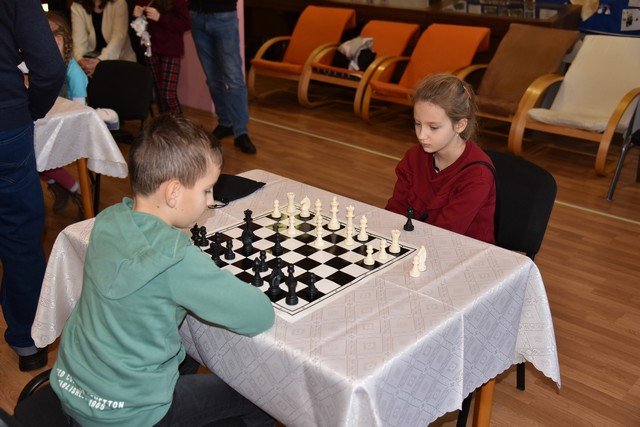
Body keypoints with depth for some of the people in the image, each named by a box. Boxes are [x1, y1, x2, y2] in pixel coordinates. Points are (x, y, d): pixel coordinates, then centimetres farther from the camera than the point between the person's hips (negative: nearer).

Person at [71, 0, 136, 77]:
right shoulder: (77, 7, -5)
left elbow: (119, 37, -22)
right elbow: (79, 38, -14)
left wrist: (100, 60, -38)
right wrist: (80, 59, -37)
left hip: (121, 58, -1)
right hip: (92, 58, 1)